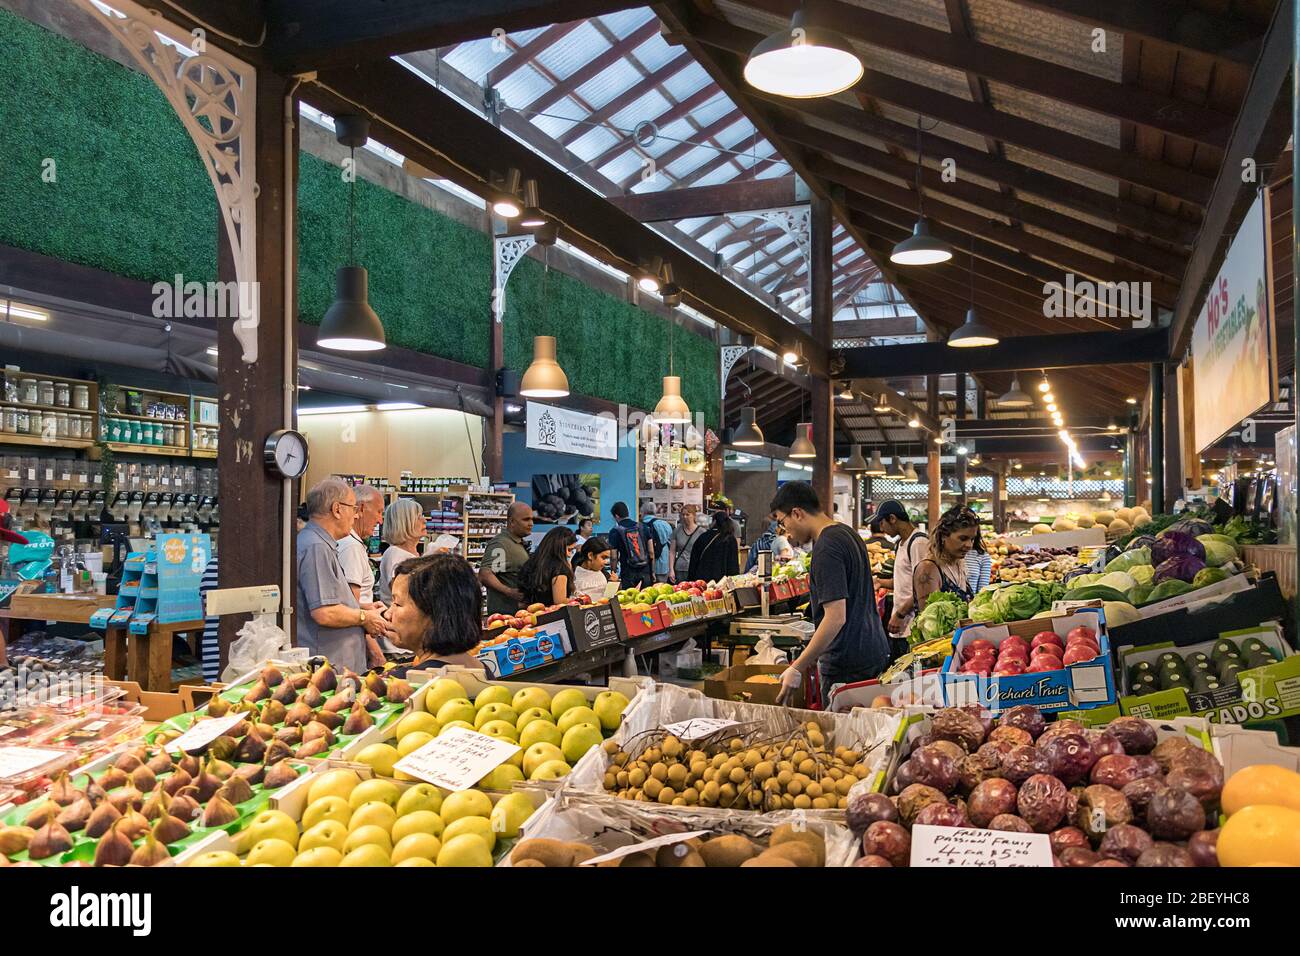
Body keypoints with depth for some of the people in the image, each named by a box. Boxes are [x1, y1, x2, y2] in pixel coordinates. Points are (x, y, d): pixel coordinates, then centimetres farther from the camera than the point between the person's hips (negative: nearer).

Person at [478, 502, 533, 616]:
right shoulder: (500, 544, -16)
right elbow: (484, 575, -28)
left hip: (519, 610, 10)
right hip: (505, 612, -10)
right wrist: (509, 592, -35)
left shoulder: (519, 543, 18)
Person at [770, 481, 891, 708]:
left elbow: (836, 618, -24)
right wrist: (814, 655, 24)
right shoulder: (848, 533, 12)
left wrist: (797, 669, -19)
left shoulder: (826, 549, -18)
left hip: (847, 664, -10)